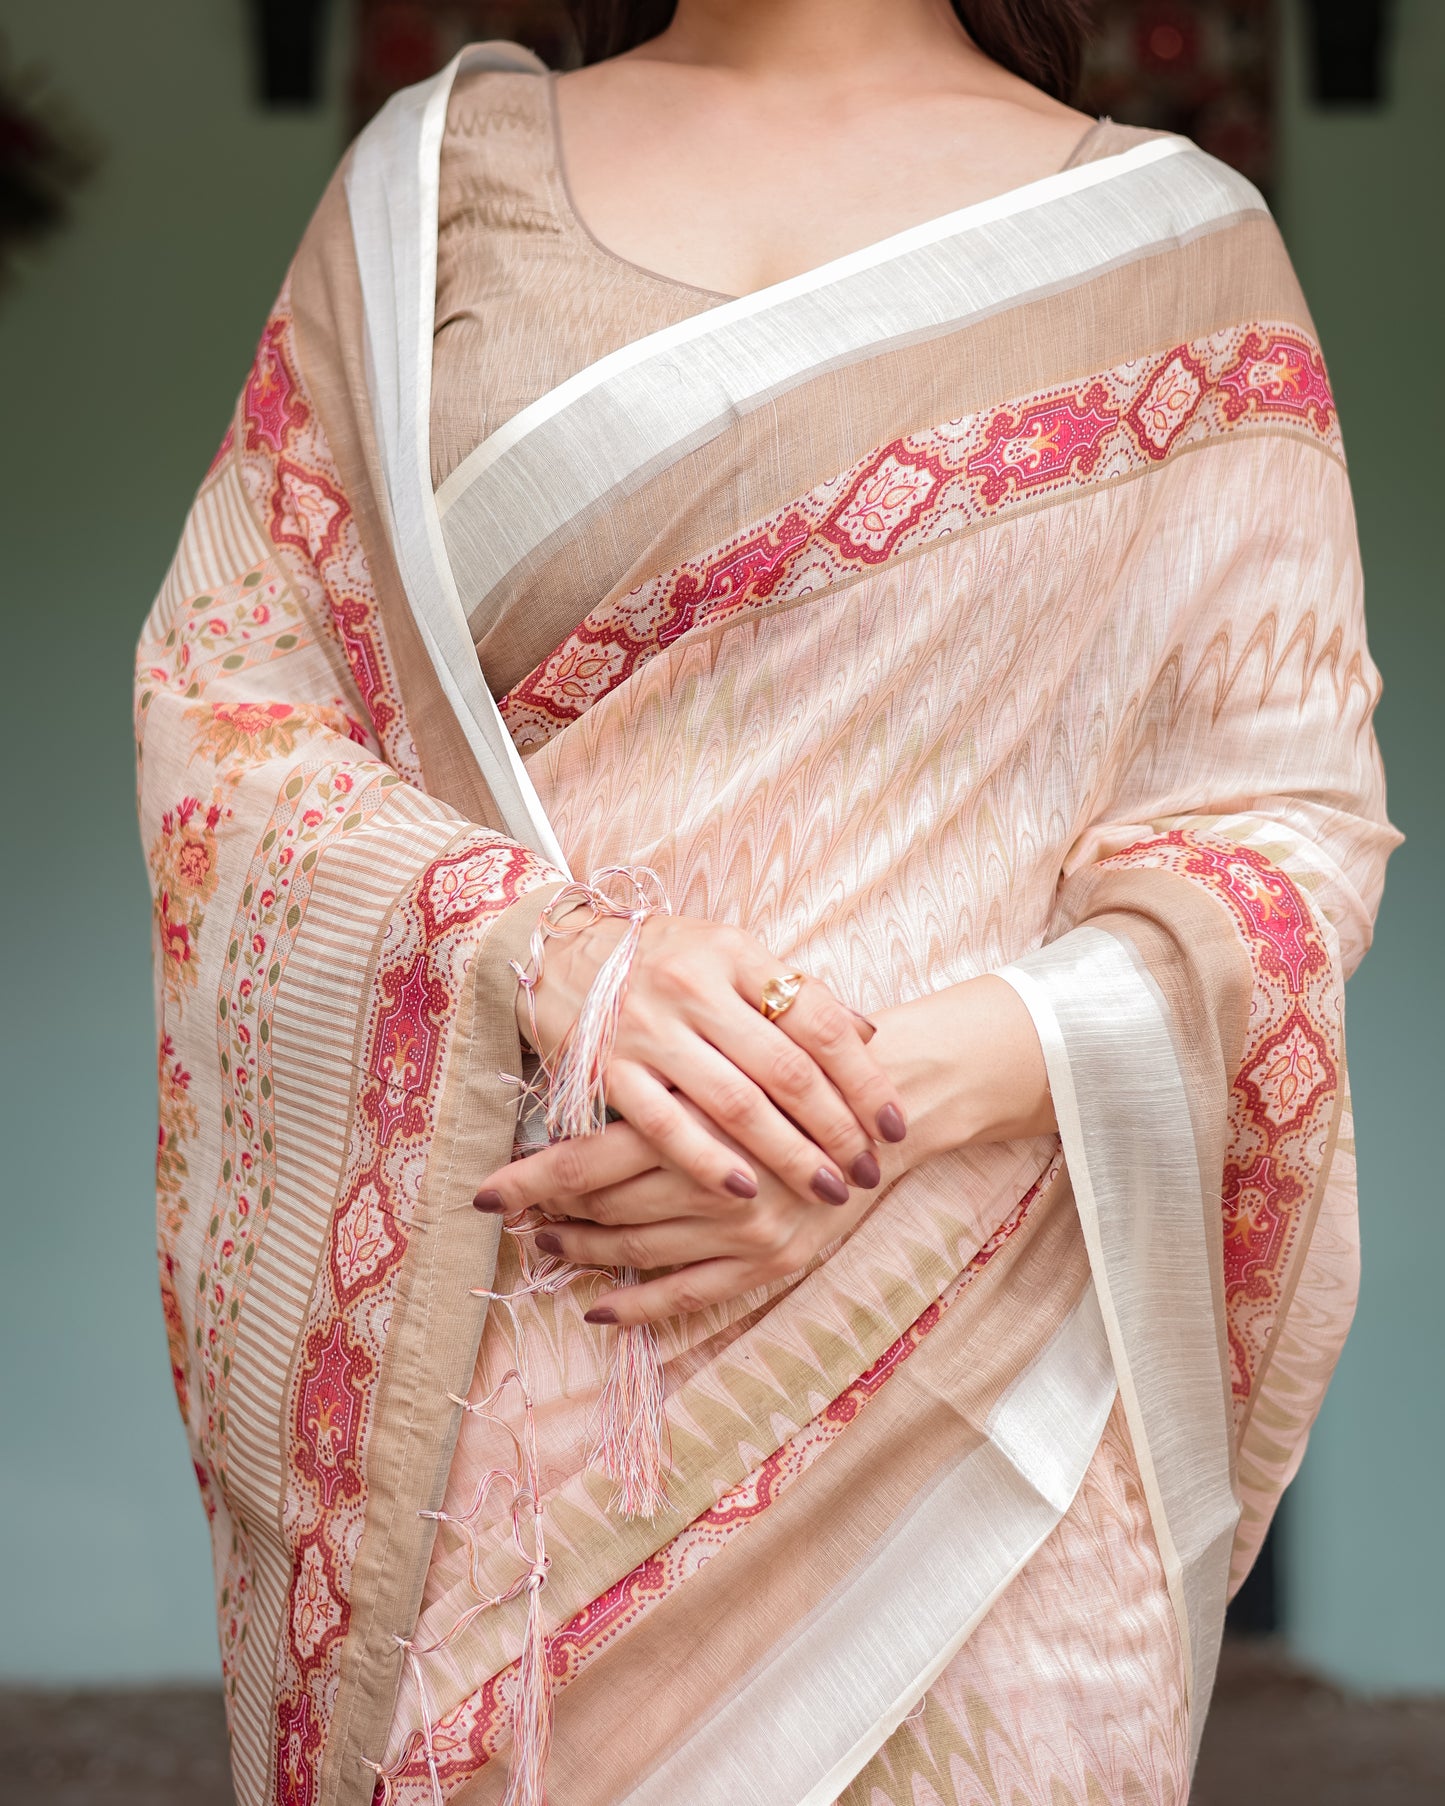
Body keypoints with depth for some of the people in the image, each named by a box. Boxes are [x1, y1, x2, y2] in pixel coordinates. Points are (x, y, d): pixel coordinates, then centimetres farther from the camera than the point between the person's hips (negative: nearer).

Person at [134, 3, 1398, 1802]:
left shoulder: (1173, 245, 4)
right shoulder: (430, 175, 9)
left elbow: (1289, 821, 0)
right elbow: (219, 681, 3)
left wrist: (917, 1097, -17)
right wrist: (545, 954, -16)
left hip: (965, 1363, -1)